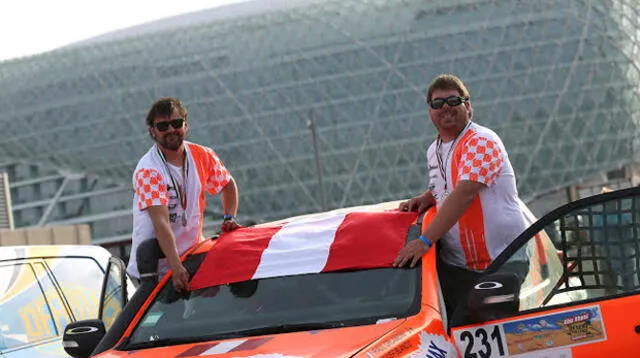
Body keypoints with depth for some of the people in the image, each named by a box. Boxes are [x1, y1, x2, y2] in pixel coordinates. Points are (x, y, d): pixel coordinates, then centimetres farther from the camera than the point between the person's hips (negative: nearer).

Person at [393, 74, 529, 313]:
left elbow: (464, 193, -24)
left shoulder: (480, 142, -12)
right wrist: (425, 199, 7)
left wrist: (425, 240, -30)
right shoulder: (434, 151, 16)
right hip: (454, 265, 8)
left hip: (501, 262, -7)